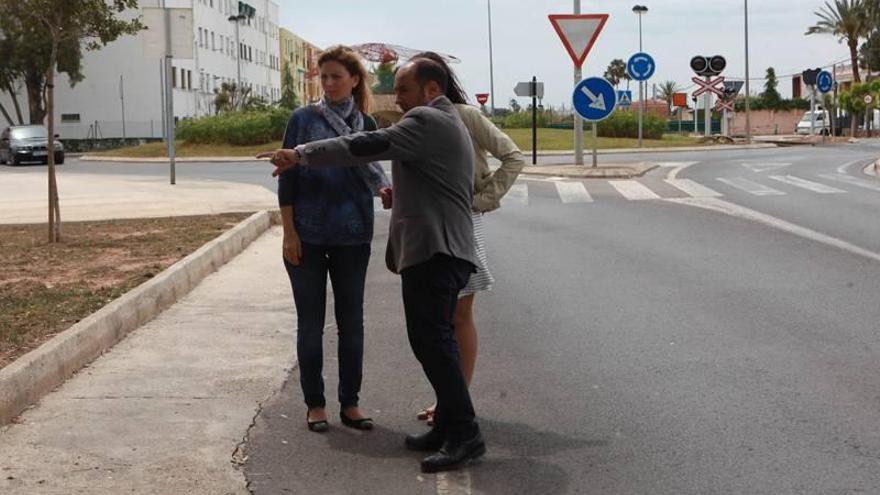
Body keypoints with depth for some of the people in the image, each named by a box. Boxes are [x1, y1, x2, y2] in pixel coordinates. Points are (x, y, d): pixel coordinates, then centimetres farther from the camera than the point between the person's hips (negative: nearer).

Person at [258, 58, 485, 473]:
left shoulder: (427, 120, -10)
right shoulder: (448, 122, 24)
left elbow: (368, 146, -20)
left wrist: (301, 155, -20)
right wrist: (398, 195, 20)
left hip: (432, 249, -11)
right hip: (442, 249, 11)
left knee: (431, 340, -12)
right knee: (434, 340, 12)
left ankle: (463, 434, -10)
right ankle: (449, 426, 16)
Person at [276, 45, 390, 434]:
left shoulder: (366, 124, 5)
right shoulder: (303, 119, -1)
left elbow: (369, 168, 5)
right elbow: (287, 179, -2)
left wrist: (385, 187, -18)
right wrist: (289, 232, -8)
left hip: (352, 237, 2)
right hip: (308, 235, -2)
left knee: (351, 321, 8)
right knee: (311, 322, 5)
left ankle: (349, 403, 18)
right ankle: (314, 404, 16)